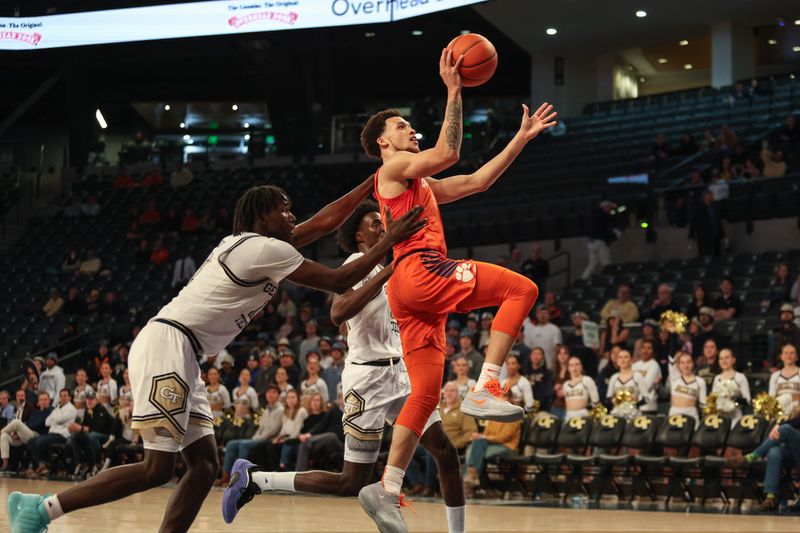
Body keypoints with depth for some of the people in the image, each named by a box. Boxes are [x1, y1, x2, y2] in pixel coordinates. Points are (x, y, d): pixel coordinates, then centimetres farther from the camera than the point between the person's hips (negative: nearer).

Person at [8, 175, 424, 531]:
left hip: (179, 355, 10)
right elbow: (339, 282, -4)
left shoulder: (252, 244, 21)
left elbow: (324, 221, 26)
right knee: (157, 468, -13)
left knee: (204, 464, 7)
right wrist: (389, 241, 4)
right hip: (167, 344, -10)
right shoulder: (268, 249, -7)